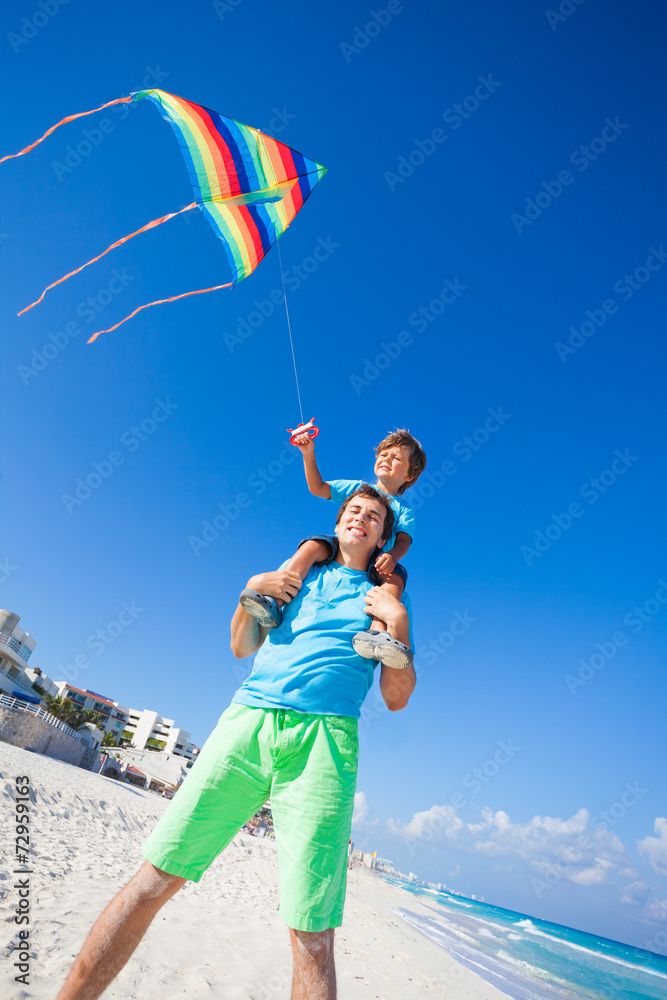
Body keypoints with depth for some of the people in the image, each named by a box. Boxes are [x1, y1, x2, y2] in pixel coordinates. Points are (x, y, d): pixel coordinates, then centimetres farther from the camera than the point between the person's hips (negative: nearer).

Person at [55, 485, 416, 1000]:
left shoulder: (387, 598, 16)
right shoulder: (298, 572, 23)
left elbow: (396, 698, 10)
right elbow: (242, 647, 24)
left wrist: (398, 622, -3)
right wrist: (250, 591, 7)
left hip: (324, 741, -2)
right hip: (247, 720, 3)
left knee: (313, 934, -5)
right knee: (156, 875, 2)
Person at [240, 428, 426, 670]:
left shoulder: (404, 511, 18)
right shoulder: (358, 487, 22)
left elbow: (404, 540, 0)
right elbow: (318, 488, 14)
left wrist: (392, 555, -24)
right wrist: (309, 455, 1)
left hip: (374, 562, -1)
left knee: (396, 576, -32)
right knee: (313, 545, -30)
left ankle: (376, 632, -54)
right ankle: (274, 603, -44)